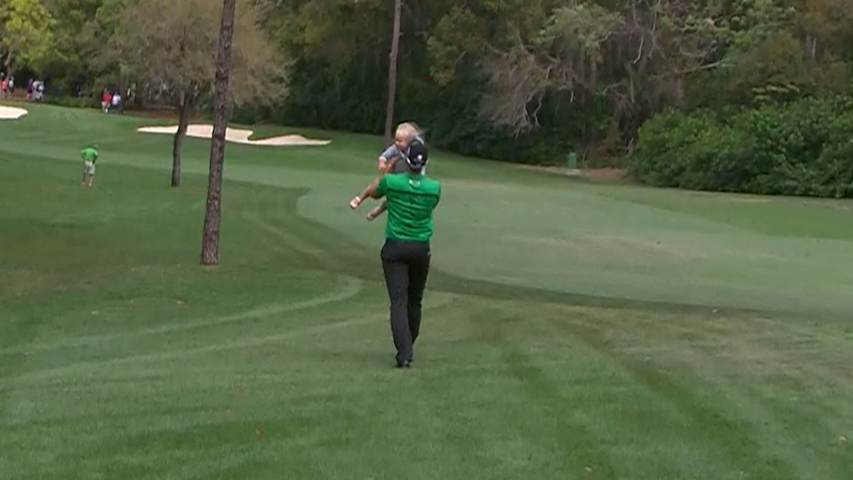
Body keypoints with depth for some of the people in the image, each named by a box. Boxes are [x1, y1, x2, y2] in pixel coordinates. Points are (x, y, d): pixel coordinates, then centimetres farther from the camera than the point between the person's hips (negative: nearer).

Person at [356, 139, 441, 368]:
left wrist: (386, 171, 25)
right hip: (421, 249, 2)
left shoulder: (392, 182, -11)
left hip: (395, 248, -2)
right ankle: (408, 347, 29)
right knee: (415, 301, 16)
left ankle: (404, 352, -20)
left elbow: (372, 192, 10)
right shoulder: (434, 188, -7)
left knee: (398, 300, -7)